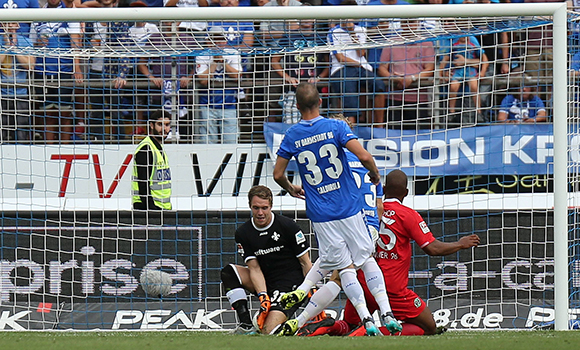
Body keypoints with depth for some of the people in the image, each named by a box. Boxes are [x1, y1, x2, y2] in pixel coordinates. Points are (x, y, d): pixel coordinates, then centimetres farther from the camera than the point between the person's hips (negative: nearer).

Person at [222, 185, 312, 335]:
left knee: (269, 331, -24)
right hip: (266, 283, 6)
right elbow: (254, 268, -6)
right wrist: (263, 297, -22)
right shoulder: (243, 233, -1)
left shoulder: (287, 226, -11)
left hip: (291, 283, -6)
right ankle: (246, 326, -14)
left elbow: (306, 263, -8)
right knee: (228, 272, -12)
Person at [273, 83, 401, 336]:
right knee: (366, 258, 10)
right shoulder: (336, 127, -6)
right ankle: (386, 314, 0)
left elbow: (278, 174, 3)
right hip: (349, 207, -1)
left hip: (321, 214, 1)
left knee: (345, 267, 4)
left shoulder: (292, 135, 0)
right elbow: (364, 156, -16)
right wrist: (375, 173, 5)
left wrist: (290, 189, 25)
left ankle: (367, 319, -8)